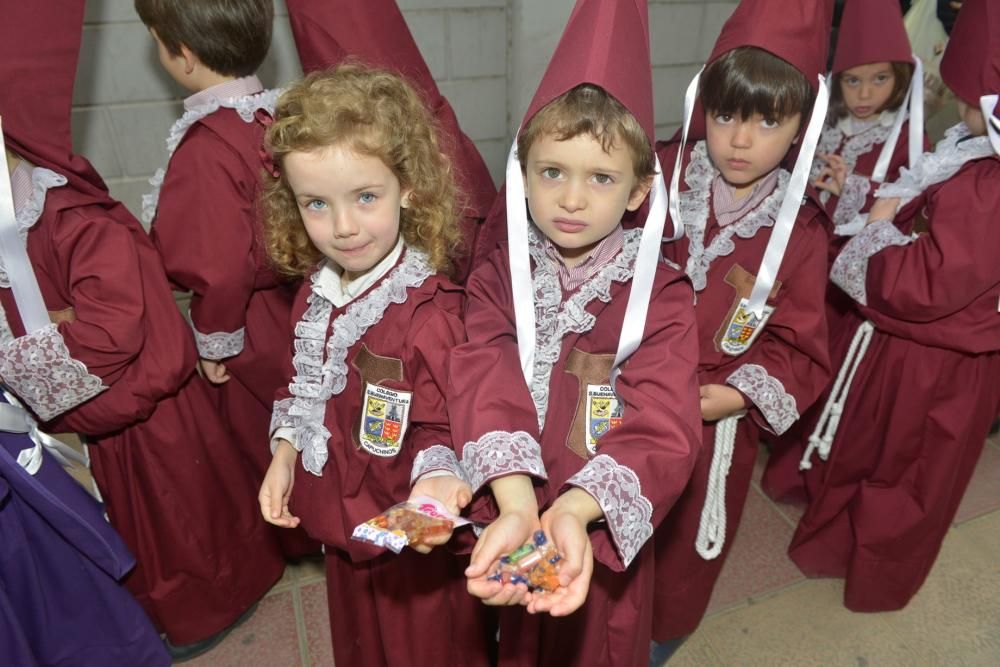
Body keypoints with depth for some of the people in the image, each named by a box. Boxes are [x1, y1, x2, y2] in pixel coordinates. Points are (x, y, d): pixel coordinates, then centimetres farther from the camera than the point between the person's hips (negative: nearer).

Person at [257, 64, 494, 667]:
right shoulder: (316, 291, -4)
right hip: (344, 521, 7)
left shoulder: (428, 307, -28)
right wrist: (284, 456, 0)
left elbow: (442, 426, -23)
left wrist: (435, 477, -42)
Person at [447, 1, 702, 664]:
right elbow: (486, 393, -26)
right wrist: (516, 507, -42)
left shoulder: (660, 293, -16)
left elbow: (663, 429, -26)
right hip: (510, 514, 1)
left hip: (609, 527, -1)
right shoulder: (498, 278, -12)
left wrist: (574, 510, -43)